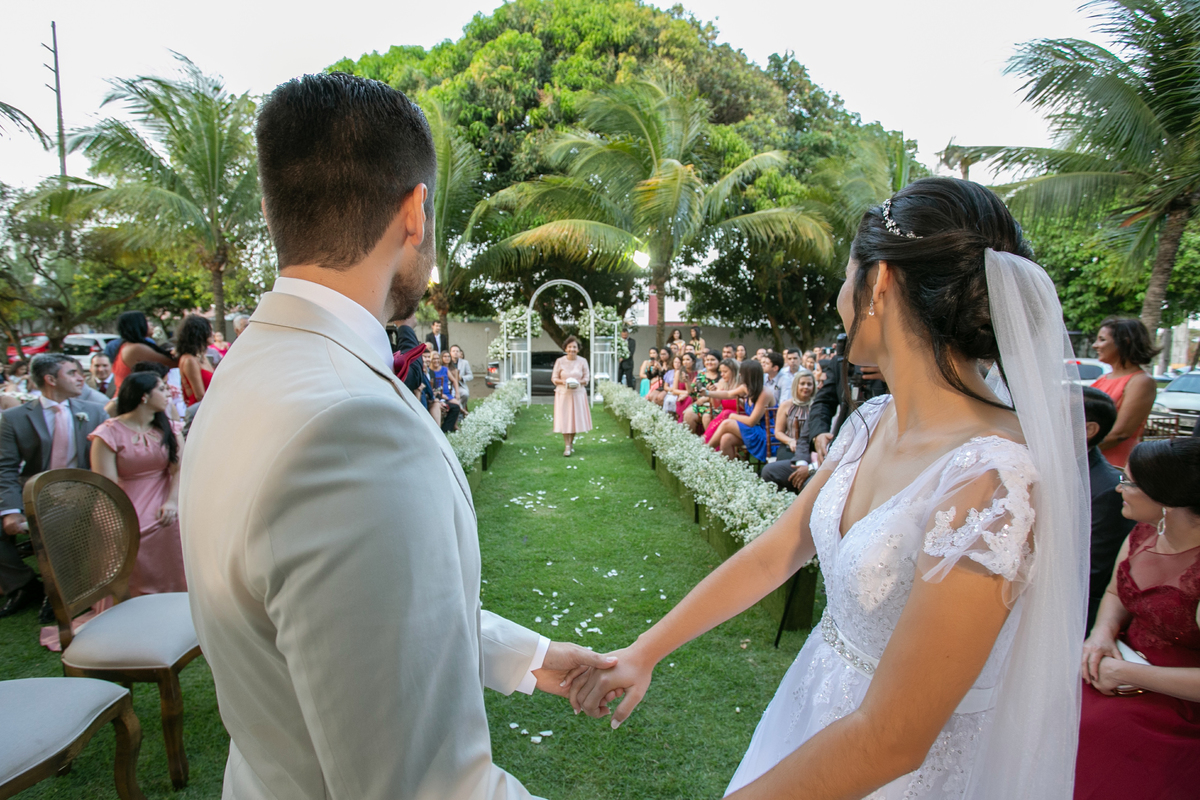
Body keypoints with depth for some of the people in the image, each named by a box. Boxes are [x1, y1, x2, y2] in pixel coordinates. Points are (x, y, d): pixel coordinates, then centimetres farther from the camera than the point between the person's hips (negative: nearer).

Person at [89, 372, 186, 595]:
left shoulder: (169, 429, 10)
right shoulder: (109, 433, -4)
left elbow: (180, 469, -1)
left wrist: (172, 501, -19)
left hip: (166, 518, 3)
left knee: (173, 585, -4)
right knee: (132, 592, -7)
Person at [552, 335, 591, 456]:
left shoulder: (582, 361, 2)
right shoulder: (560, 361, -2)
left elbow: (587, 377, 6)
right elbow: (554, 378, 2)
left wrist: (579, 382, -15)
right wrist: (564, 382, -17)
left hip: (578, 393, 2)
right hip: (563, 393, -2)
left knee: (576, 418, 6)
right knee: (564, 420, -4)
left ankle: (571, 442, 27)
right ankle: (567, 446, 1)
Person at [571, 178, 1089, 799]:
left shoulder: (989, 479, -31)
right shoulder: (871, 424, -5)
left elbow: (888, 741, -27)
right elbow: (770, 555, 0)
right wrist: (643, 653, 1)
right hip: (812, 704, 6)